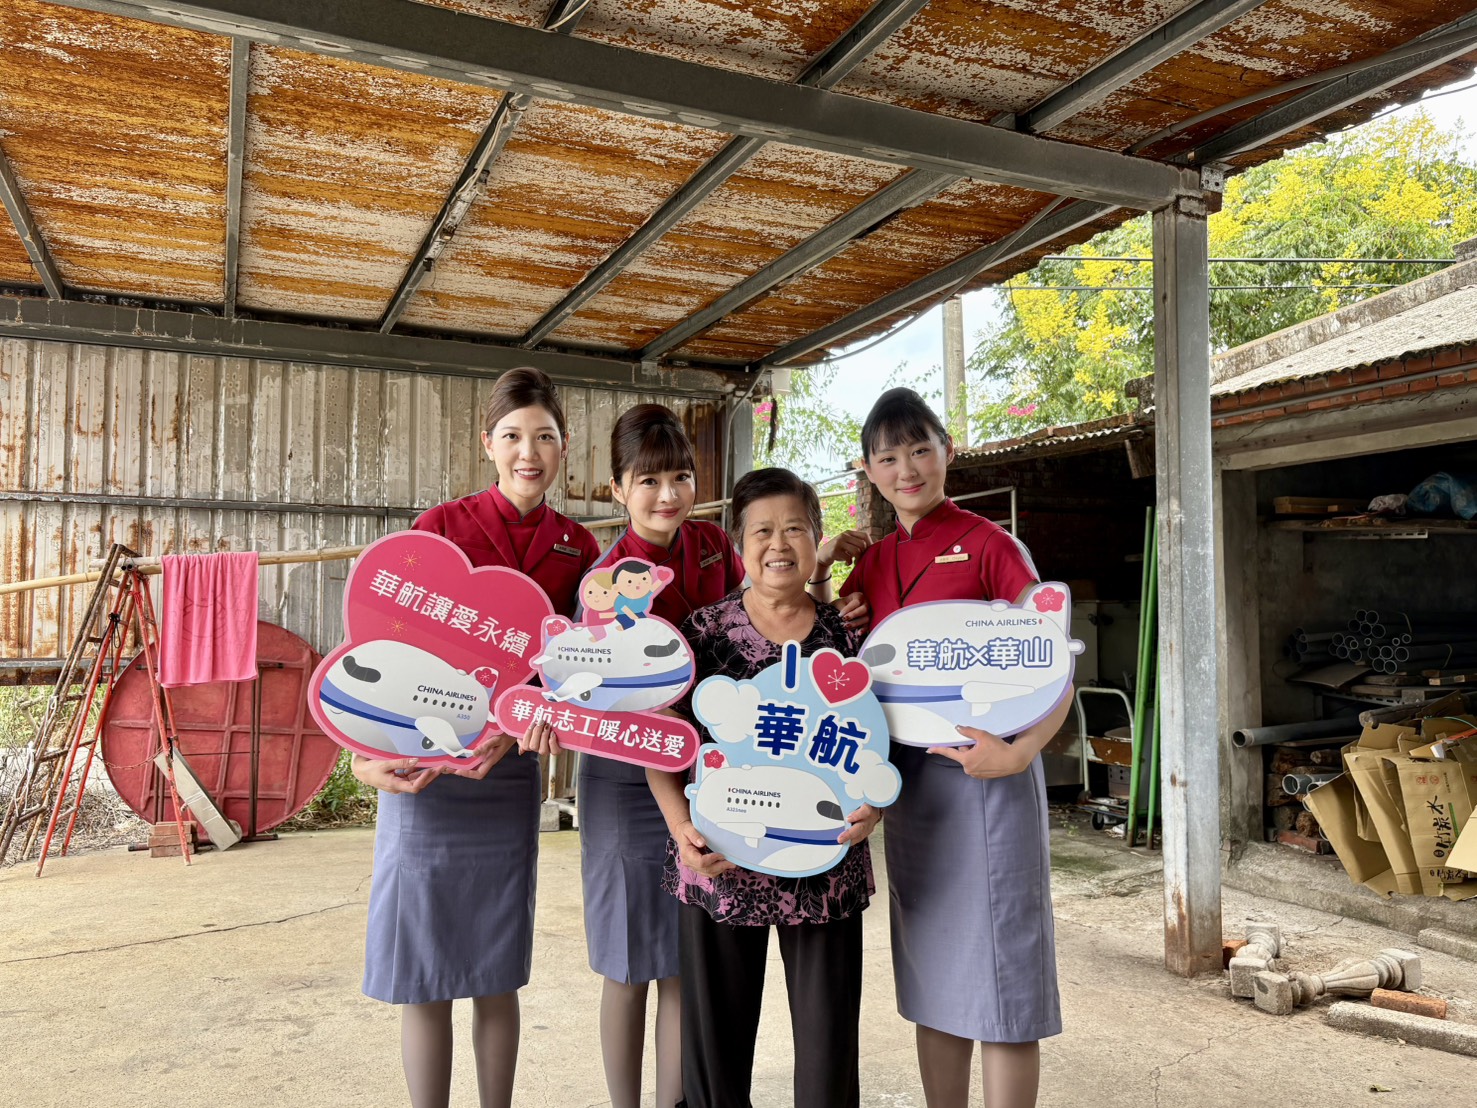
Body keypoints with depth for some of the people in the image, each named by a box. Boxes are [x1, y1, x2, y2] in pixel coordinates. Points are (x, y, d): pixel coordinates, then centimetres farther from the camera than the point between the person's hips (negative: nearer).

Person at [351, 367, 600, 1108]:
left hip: (509, 772, 3)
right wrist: (368, 753, -18)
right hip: (422, 771, -2)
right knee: (424, 975, 7)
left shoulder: (578, 550, 4)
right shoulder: (441, 526, -4)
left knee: (498, 974, 13)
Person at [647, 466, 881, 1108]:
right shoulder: (702, 632, -1)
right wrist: (681, 826, -13)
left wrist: (874, 802, -10)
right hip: (719, 862, 0)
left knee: (829, 1038, 9)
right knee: (716, 1038, 12)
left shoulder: (846, 637, 3)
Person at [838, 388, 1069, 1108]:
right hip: (907, 776, 6)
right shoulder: (873, 562, 9)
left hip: (984, 771, -6)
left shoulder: (988, 544, -7)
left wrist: (1021, 751, -23)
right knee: (933, 975, 17)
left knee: (997, 975, 3)